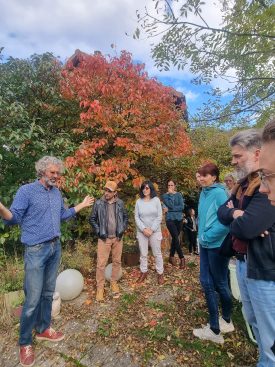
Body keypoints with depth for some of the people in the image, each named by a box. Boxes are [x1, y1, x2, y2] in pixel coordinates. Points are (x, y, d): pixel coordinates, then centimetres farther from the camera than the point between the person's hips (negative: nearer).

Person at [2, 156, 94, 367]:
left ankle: (43, 329, 36)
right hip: (36, 250, -6)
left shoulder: (57, 193, 9)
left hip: (56, 248, 6)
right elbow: (14, 218, -13)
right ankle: (25, 343, 21)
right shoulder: (26, 191, -10)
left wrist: (82, 205, 19)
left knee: (48, 292, 18)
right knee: (33, 298, 0)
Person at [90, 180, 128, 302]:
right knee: (101, 263, 1)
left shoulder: (120, 203, -2)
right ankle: (100, 287, 17)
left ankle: (114, 282, 32)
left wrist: (123, 229, 0)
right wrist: (98, 232, -6)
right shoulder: (98, 203, -8)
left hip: (117, 238, 2)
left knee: (117, 261, 13)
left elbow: (125, 217, 10)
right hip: (104, 238, -2)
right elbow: (92, 219, 1)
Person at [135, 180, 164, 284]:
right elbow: (136, 217, -1)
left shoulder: (156, 200, -4)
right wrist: (144, 229, -12)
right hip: (141, 231, 1)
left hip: (155, 231, -1)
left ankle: (160, 273, 23)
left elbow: (159, 217, -5)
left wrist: (151, 229, -12)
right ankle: (144, 272, 28)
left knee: (157, 253, 8)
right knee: (143, 253, 11)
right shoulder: (138, 201, 0)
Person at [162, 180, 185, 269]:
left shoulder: (179, 195, 6)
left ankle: (171, 256, 24)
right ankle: (182, 258, -1)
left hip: (179, 219, 3)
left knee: (174, 238, 10)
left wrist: (169, 209, -11)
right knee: (176, 238, -11)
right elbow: (171, 205, -16)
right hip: (170, 219, -3)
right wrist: (171, 194, -12)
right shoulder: (165, 196, 0)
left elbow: (182, 207, -7)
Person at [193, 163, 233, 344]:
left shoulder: (219, 193, -17)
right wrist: (202, 236, 8)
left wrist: (208, 236, -16)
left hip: (217, 245, -8)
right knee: (206, 282, 12)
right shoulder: (204, 192, 7)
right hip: (206, 244, 8)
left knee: (220, 284, 10)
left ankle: (226, 321, 35)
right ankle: (215, 327, 29)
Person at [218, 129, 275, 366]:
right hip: (243, 262, 9)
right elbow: (222, 212, 8)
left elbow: (245, 228, -29)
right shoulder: (243, 184, 8)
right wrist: (236, 214, -13)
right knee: (253, 320, 24)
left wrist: (236, 221, -6)